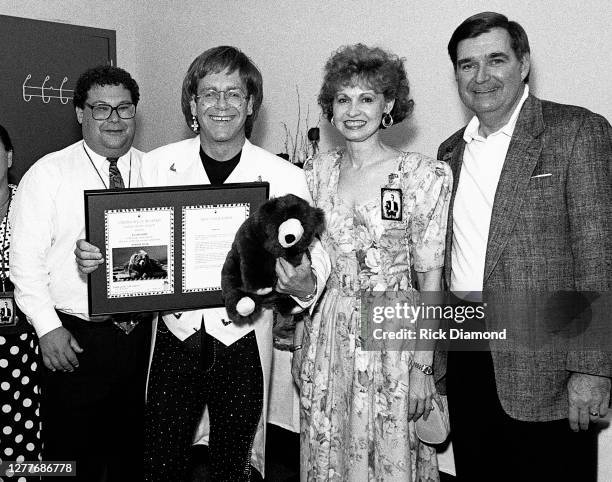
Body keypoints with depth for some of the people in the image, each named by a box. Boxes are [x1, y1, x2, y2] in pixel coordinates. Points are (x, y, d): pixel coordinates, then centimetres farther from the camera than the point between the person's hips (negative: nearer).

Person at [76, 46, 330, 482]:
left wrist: (306, 285, -29)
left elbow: (313, 253, -7)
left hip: (242, 342, -1)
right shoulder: (158, 164, -3)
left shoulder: (284, 177, -8)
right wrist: (96, 256, -15)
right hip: (175, 335, 1)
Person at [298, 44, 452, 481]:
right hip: (325, 333, 4)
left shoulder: (425, 174, -9)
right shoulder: (317, 171, 4)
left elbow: (430, 277, -8)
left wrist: (422, 366, -10)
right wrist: (303, 345, 8)